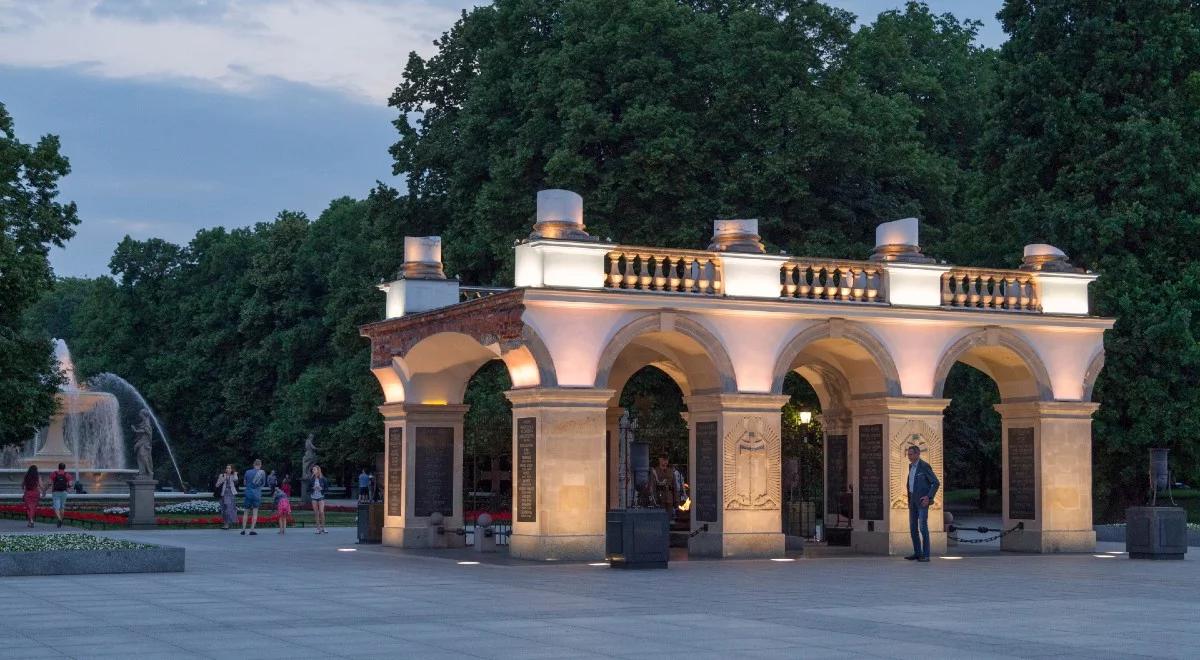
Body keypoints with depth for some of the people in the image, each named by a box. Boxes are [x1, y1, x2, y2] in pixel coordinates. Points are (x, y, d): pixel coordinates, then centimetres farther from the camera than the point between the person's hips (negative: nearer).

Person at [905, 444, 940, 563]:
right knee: (913, 528, 8)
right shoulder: (911, 466, 14)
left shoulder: (925, 466, -12)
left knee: (923, 527, -11)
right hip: (913, 500, 8)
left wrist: (929, 497, -21)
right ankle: (917, 553, 15)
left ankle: (925, 555, -8)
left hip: (922, 501, -8)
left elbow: (936, 483, -13)